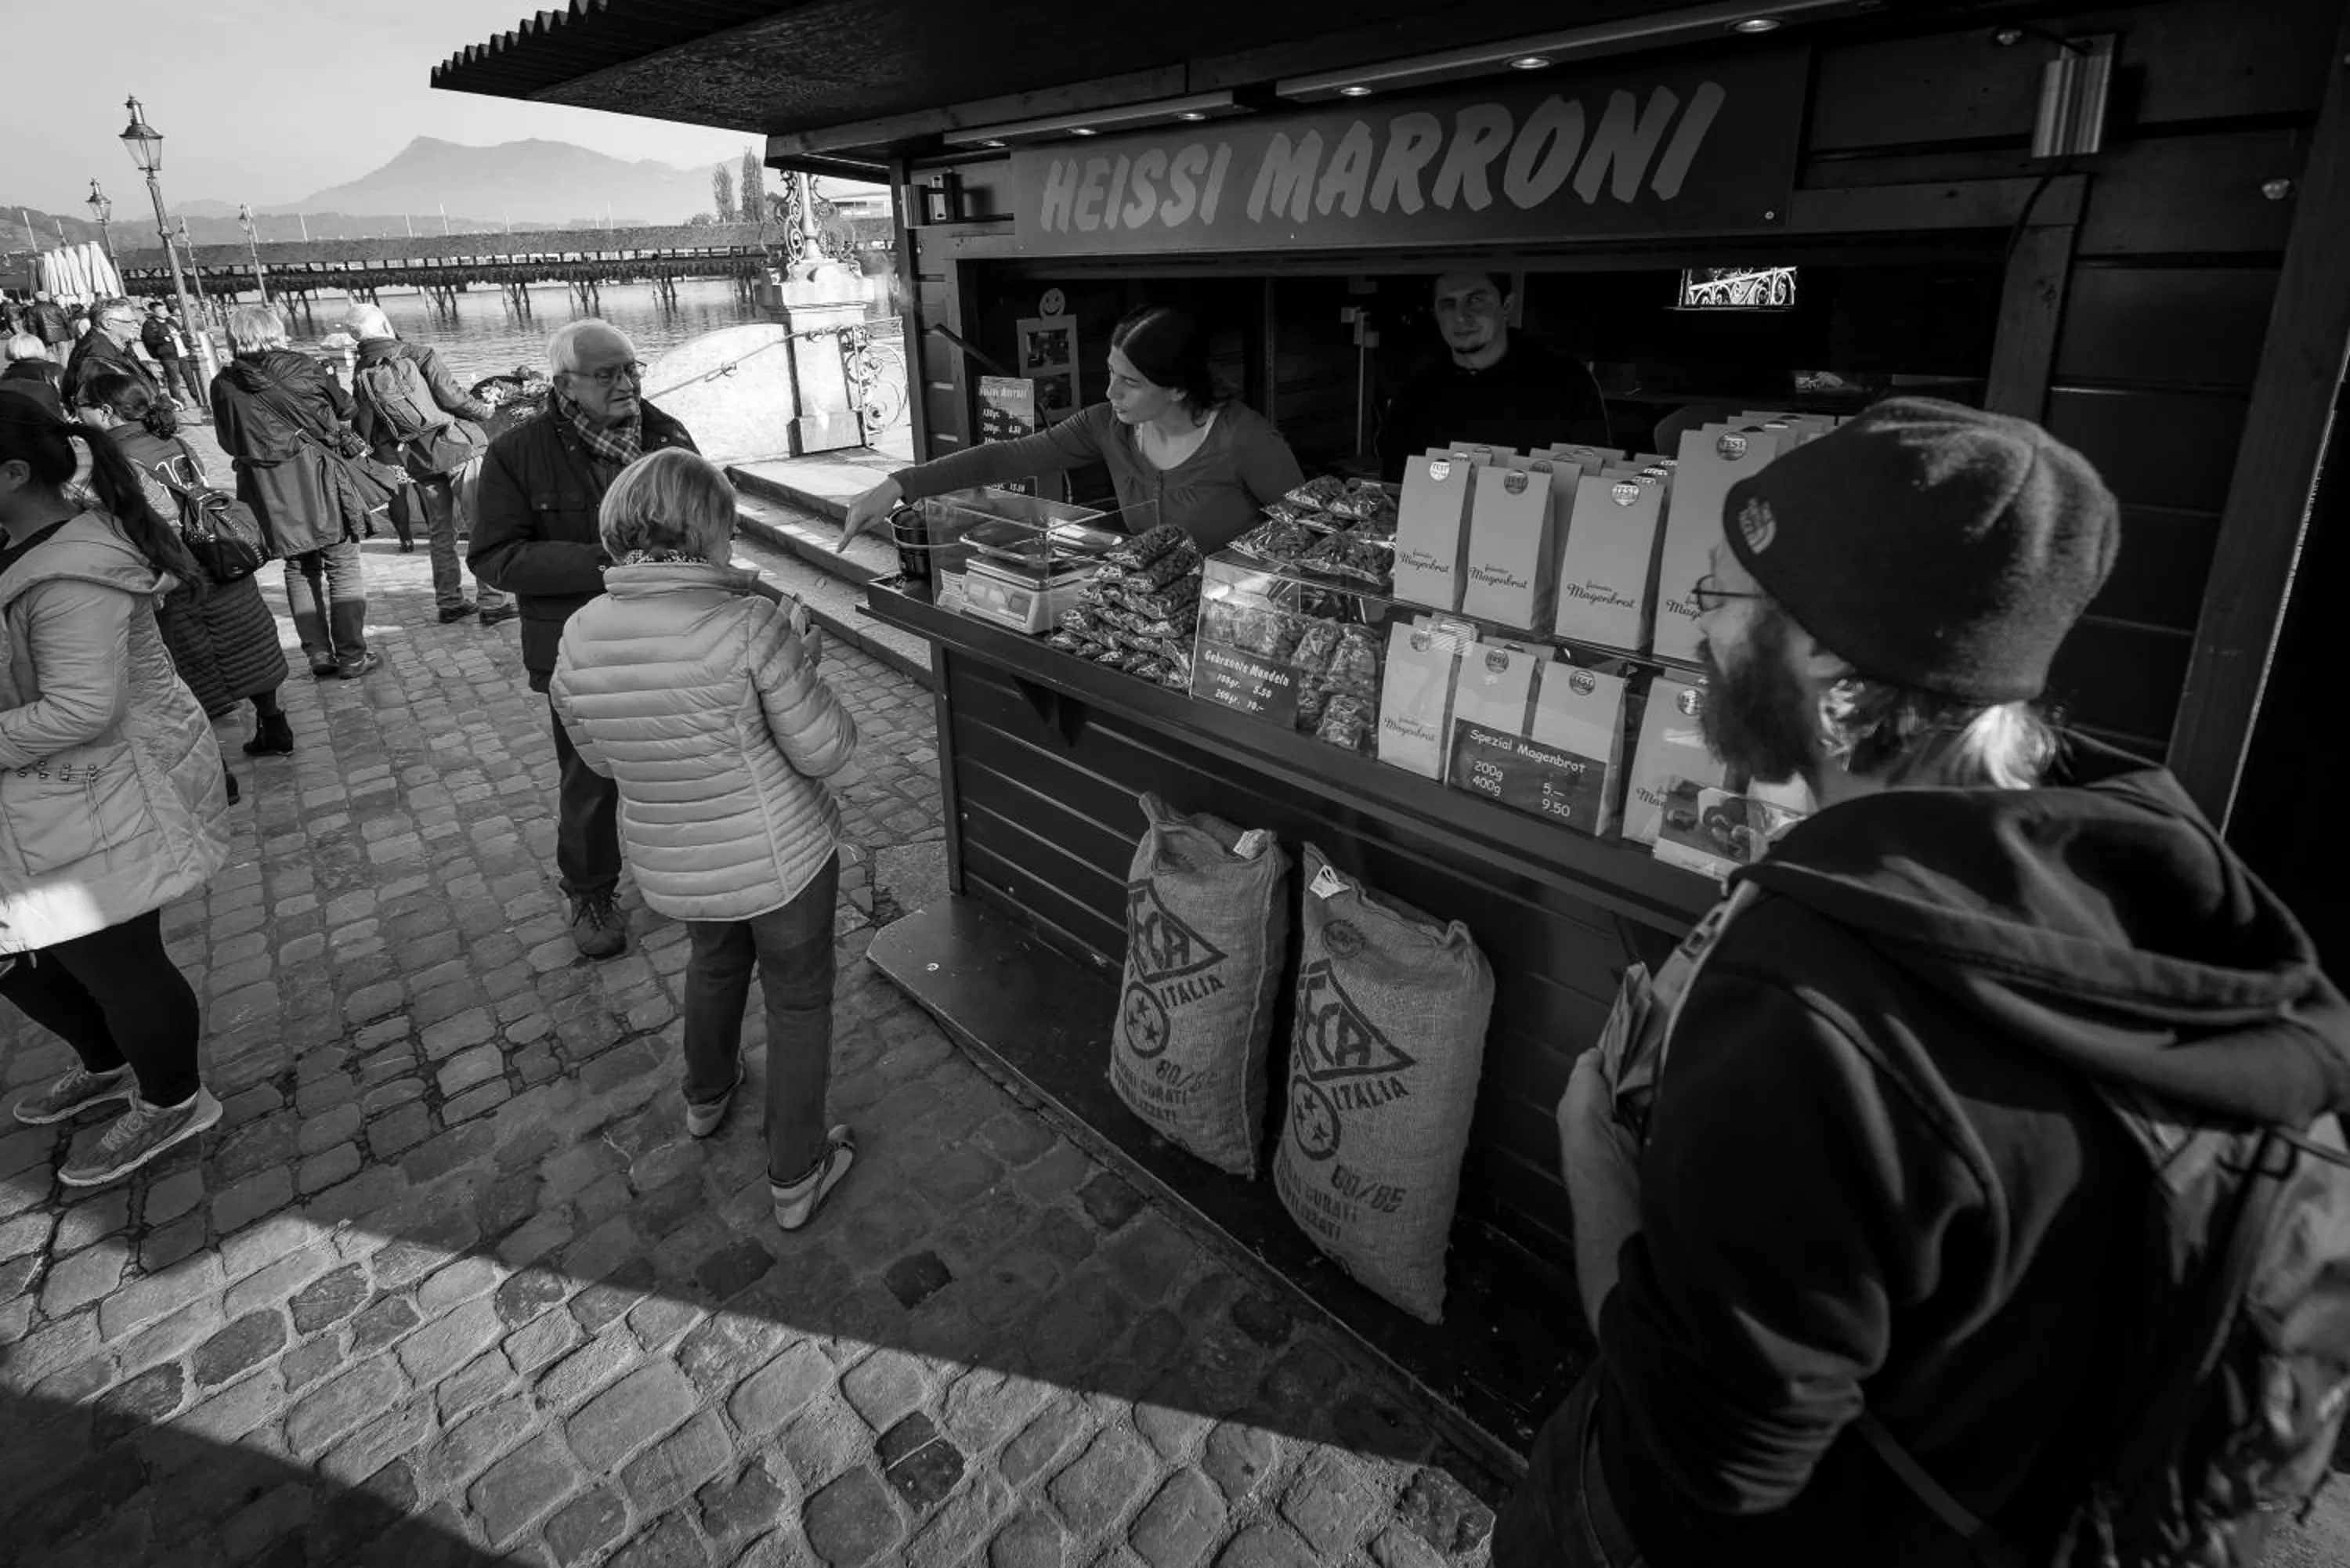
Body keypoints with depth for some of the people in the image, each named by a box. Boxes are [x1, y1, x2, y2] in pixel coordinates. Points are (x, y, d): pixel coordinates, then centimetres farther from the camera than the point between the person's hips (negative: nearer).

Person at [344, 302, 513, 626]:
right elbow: (453, 397, -13)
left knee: (440, 531, 16)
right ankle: (491, 603, -7)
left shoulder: (360, 373, 7)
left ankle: (449, 602, 20)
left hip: (417, 460, 5)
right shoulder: (416, 354, -7)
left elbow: (367, 431, 8)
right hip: (455, 445, -5)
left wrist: (392, 461, 19)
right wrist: (486, 411, 5)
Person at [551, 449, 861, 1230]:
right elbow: (823, 750, -18)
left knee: (715, 960, 34)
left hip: (669, 866, 5)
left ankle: (706, 1098, 58)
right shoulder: (747, 626, -26)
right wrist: (796, 651, -6)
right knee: (797, 1000, 16)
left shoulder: (580, 638, -10)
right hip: (781, 858, -5)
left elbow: (602, 759, 5)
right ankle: (795, 1177, 31)